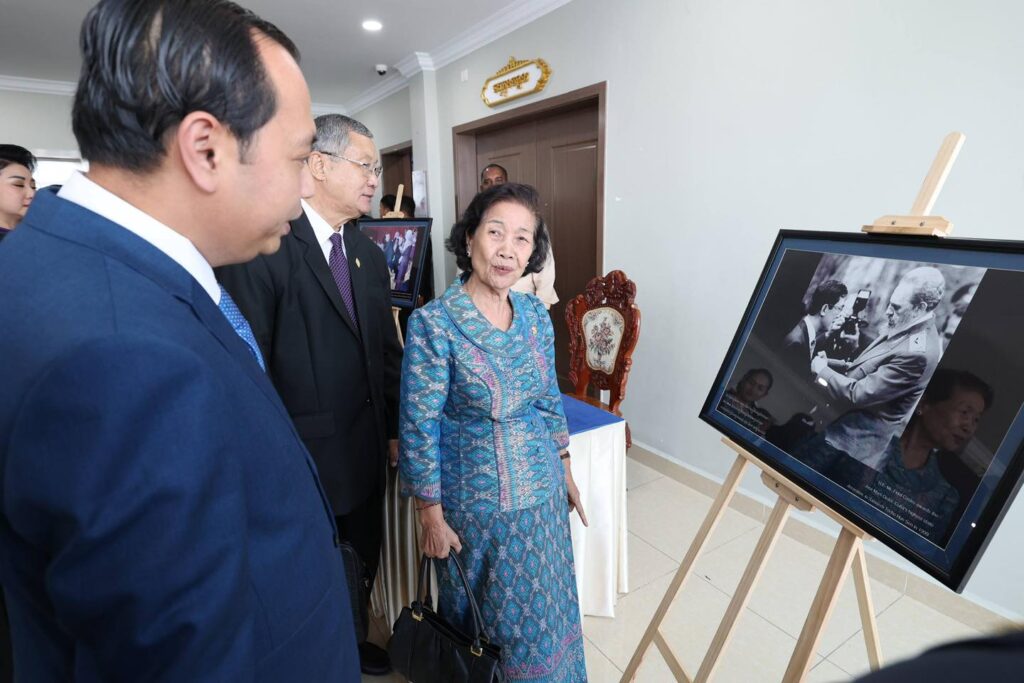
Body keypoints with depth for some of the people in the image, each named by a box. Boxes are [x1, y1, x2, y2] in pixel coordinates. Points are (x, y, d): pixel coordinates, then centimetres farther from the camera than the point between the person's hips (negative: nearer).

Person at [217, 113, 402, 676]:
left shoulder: (369, 255, 6)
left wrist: (394, 428, 10)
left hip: (365, 453, 7)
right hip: (301, 458, -6)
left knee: (362, 569, 25)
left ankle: (351, 644, 52)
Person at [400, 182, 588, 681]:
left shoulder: (536, 315, -3)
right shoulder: (434, 322, -20)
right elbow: (419, 427, -15)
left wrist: (565, 469, 13)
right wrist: (431, 516, -10)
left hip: (543, 493, 5)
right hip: (474, 500, -4)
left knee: (543, 615, 24)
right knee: (477, 620, 21)